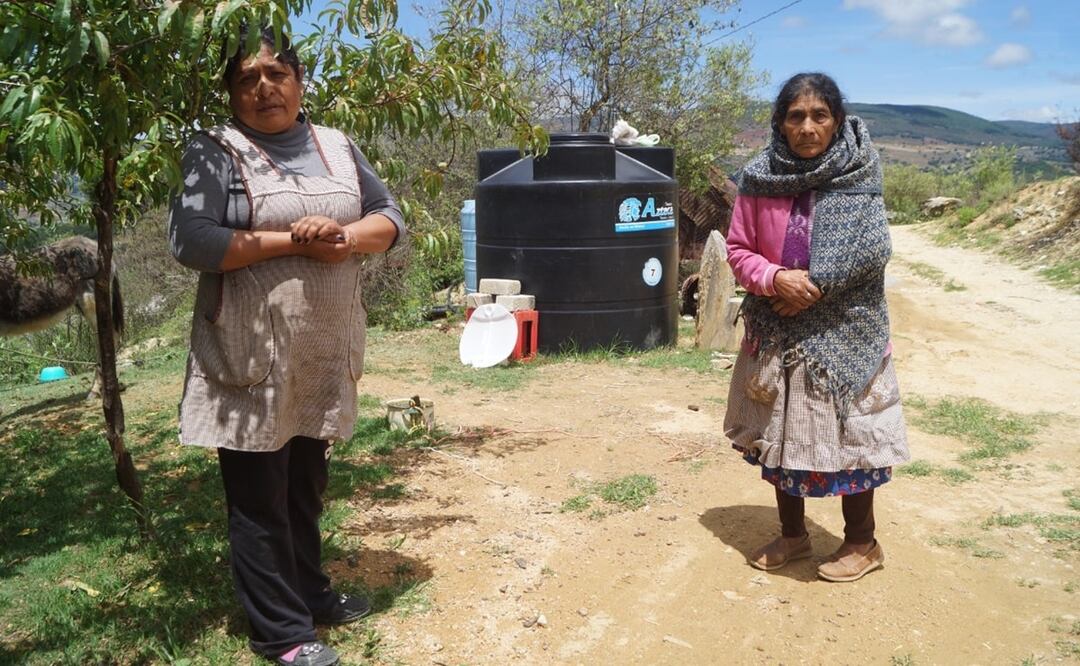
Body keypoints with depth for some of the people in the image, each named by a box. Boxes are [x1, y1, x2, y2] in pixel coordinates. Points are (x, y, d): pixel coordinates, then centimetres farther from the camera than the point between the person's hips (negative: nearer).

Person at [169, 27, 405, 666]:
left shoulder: (337, 146, 11)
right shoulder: (216, 151, -5)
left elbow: (390, 216, 9)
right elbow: (191, 240, -16)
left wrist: (344, 240, -12)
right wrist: (291, 241, -18)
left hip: (325, 354, 5)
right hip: (252, 358, -4)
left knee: (307, 486, 17)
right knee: (260, 499, 4)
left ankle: (309, 591, 34)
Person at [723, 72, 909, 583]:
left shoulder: (858, 174, -8)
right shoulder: (759, 178, -3)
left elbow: (870, 250, -15)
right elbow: (738, 251, 1)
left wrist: (814, 286, -18)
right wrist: (776, 279, -16)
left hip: (843, 331, -3)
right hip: (777, 331, 3)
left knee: (846, 433, 5)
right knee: (780, 431, 13)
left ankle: (862, 542, 26)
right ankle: (792, 533, 32)